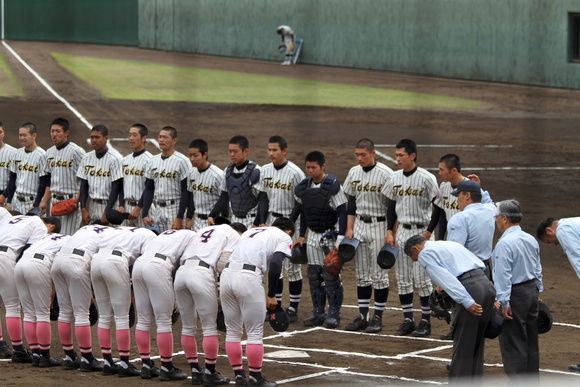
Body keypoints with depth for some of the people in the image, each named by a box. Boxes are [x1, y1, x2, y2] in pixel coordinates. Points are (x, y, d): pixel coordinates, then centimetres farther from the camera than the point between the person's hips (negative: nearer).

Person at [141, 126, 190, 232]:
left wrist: (179, 218, -15)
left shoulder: (182, 161, -7)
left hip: (174, 208, -6)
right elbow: (149, 189, 15)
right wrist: (145, 214, 6)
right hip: (158, 210, 6)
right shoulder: (154, 160, 12)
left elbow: (185, 192, -10)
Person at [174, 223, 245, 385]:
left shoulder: (205, 231, 31)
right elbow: (222, 264, -2)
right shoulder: (234, 236, 13)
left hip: (181, 271, 6)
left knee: (188, 327, 15)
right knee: (210, 327, 4)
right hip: (201, 274, -6)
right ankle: (210, 374, 7)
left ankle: (195, 372, 21)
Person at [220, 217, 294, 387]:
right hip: (248, 278, -6)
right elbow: (275, 263, -6)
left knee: (232, 331, 14)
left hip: (226, 273, 6)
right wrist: (271, 295, -1)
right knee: (255, 333, 4)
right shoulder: (284, 237, 12)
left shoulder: (251, 231, 31)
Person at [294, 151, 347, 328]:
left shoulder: (333, 186, -12)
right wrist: (302, 236, 15)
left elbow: (342, 212, -12)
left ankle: (334, 314, 2)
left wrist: (340, 237, -17)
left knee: (331, 274, -5)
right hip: (312, 235, 6)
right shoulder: (303, 187, 5)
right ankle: (318, 313, 14)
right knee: (313, 274, 7)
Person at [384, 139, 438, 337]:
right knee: (402, 279, 7)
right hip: (402, 231, 6)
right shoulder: (395, 178, 7)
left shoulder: (426, 178, -11)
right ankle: (408, 320, 14)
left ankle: (426, 321, 5)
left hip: (422, 231, -6)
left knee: (422, 278, -4)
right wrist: (389, 231, 7)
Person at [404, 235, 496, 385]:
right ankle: (475, 381, 23)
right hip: (487, 284, 8)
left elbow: (446, 278, -11)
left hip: (470, 289, -8)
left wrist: (467, 302, -17)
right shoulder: (451, 244, 30)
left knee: (462, 346, 1)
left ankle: (459, 383, 5)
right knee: (476, 345, 17)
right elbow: (480, 264, 26)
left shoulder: (425, 254, 4)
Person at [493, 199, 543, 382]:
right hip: (532, 291, 9)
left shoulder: (505, 243, -19)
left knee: (513, 343, -1)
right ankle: (532, 380, 23)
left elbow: (503, 275, -21)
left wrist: (503, 302, -19)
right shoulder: (531, 240, 7)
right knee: (531, 341, 16)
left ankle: (518, 381, 0)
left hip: (515, 294, -9)